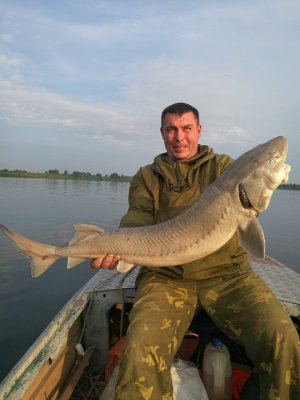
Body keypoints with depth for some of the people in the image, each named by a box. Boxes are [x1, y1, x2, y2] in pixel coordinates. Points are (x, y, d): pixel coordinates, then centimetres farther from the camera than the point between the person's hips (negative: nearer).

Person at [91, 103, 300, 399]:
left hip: (225, 273, 1)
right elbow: (138, 216, 0)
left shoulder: (222, 165, 12)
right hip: (166, 277, 0)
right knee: (140, 350, -25)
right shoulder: (147, 176, 14)